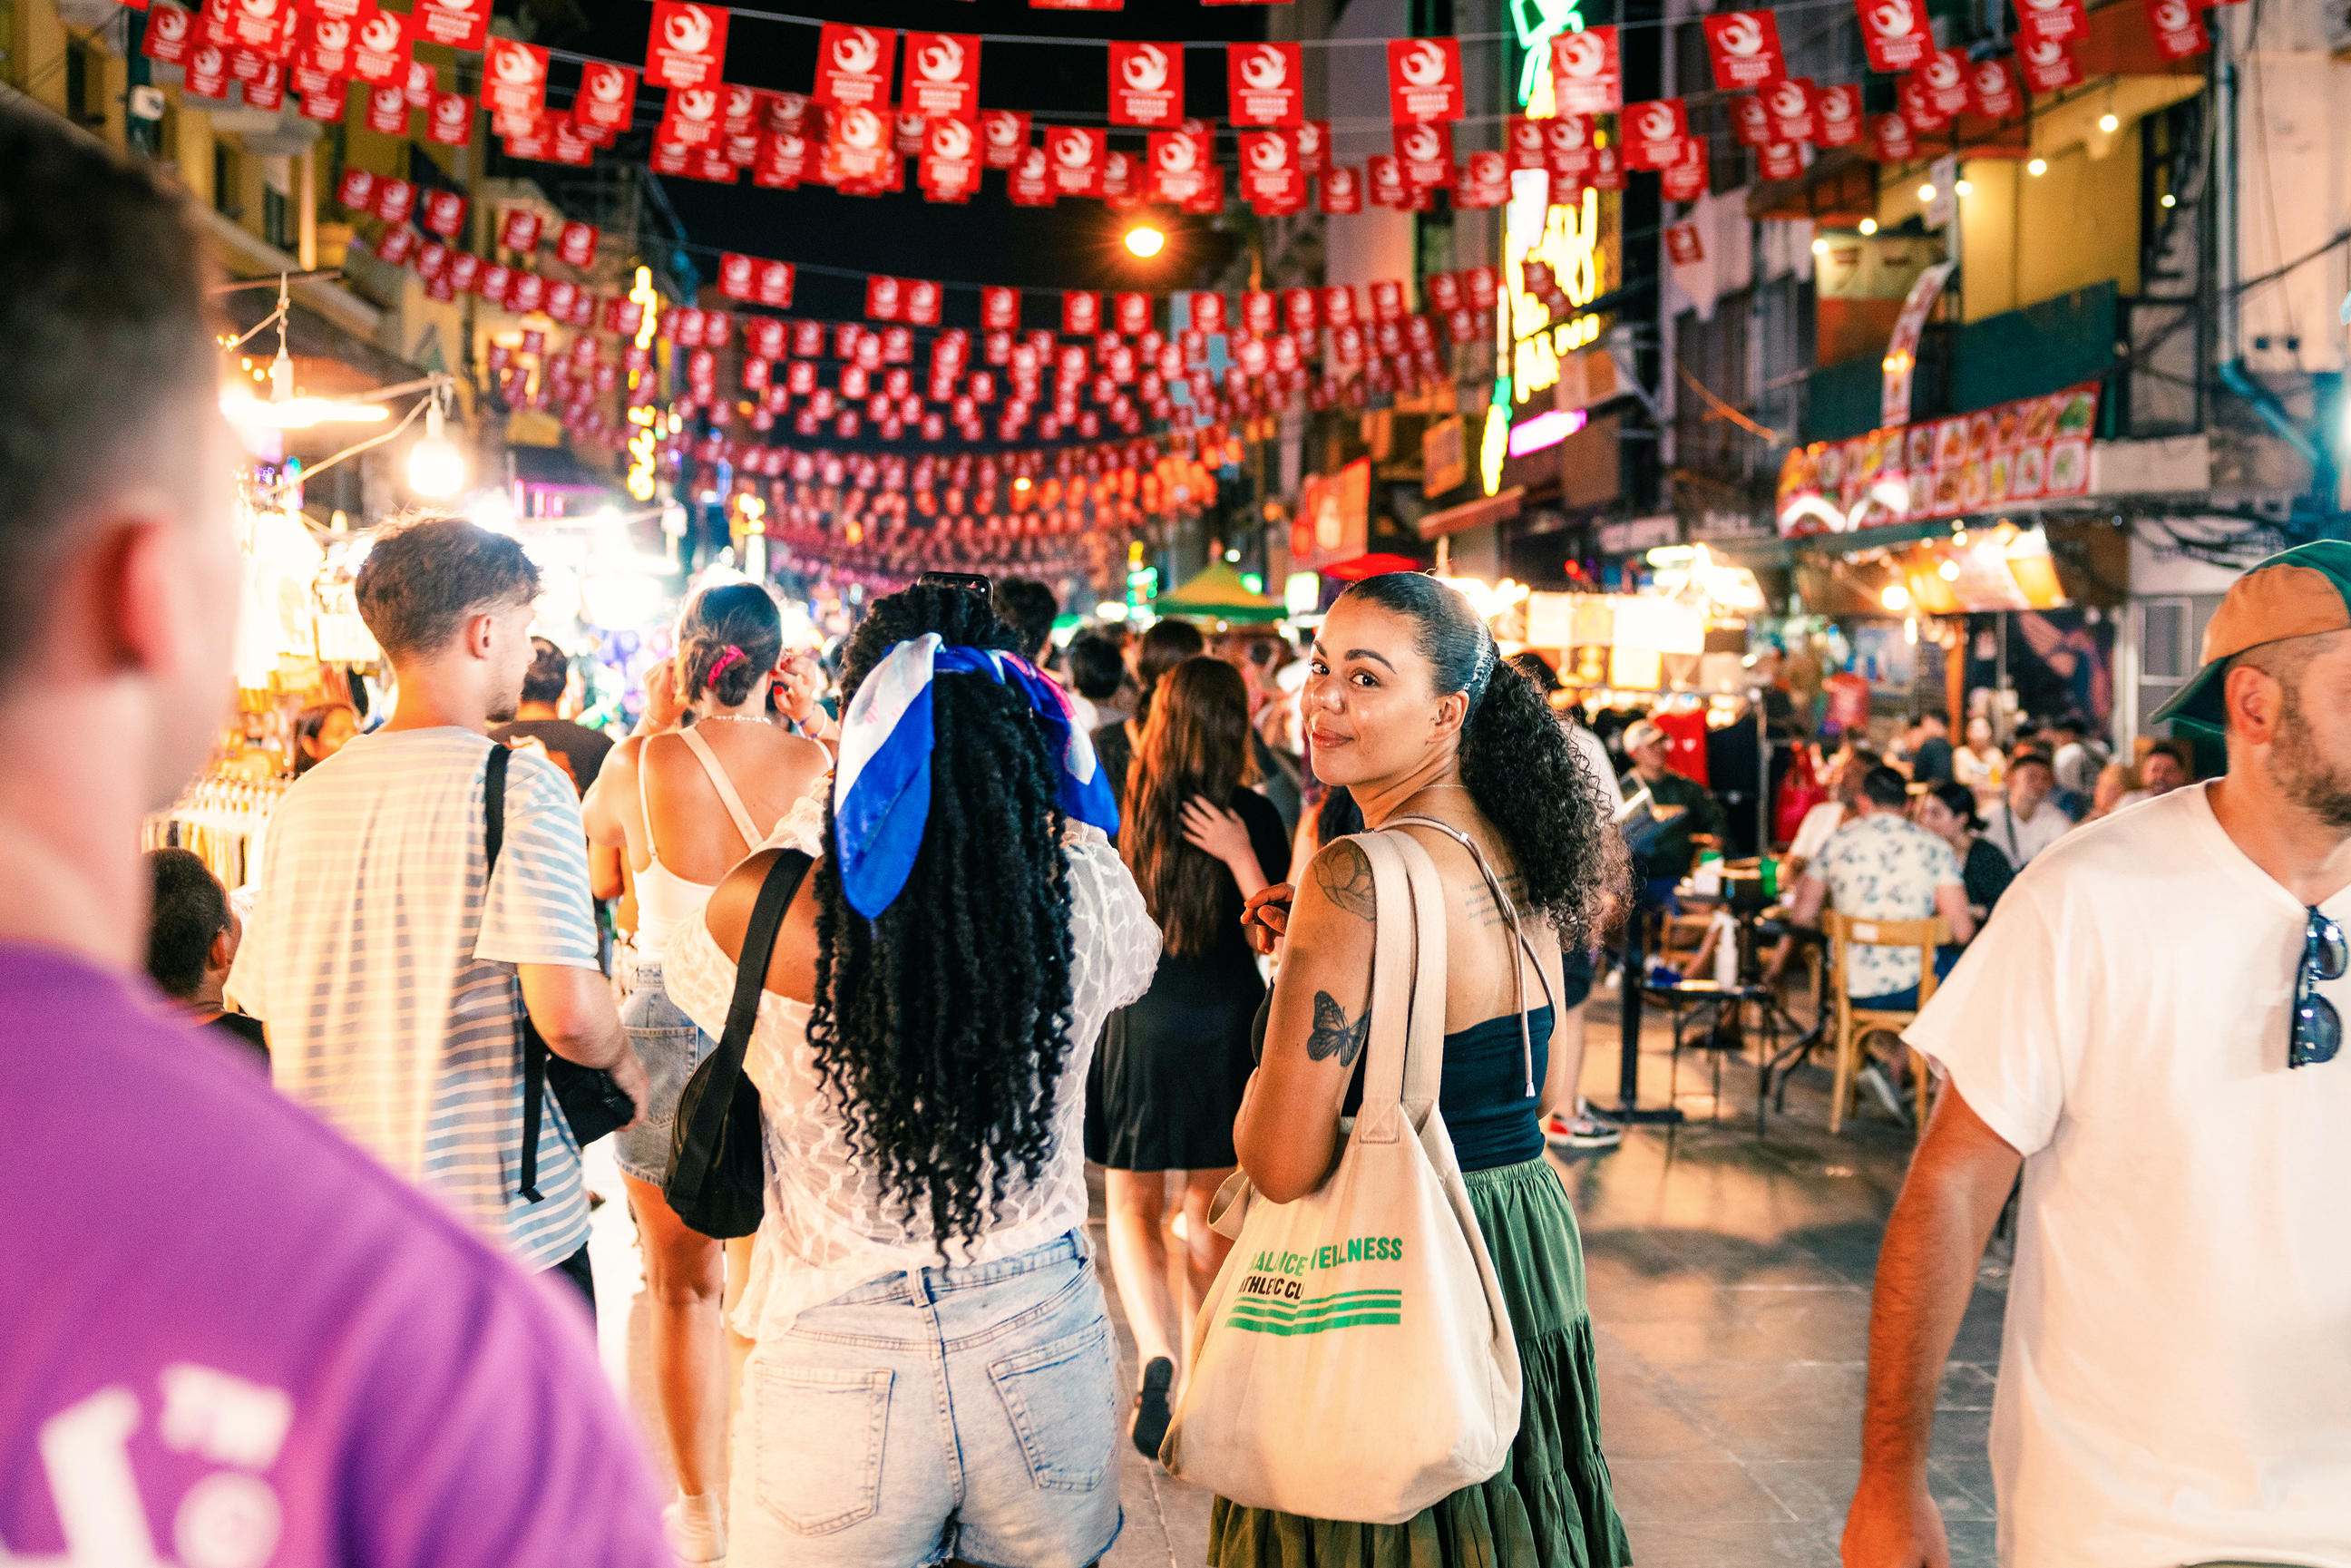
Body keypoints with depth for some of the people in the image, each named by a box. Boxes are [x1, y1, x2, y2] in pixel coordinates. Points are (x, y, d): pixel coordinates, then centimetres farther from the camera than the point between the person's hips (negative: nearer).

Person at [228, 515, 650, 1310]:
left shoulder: (303, 798, 5)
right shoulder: (521, 786, -13)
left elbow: (269, 1018, 11)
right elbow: (567, 1012, -21)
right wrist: (624, 1066, 0)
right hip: (505, 1230, -5)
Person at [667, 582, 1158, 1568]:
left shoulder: (772, 905, -19)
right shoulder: (1086, 883, -12)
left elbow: (690, 976, 5)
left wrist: (804, 823, 12)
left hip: (837, 1366, -2)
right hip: (1045, 1348, 2)